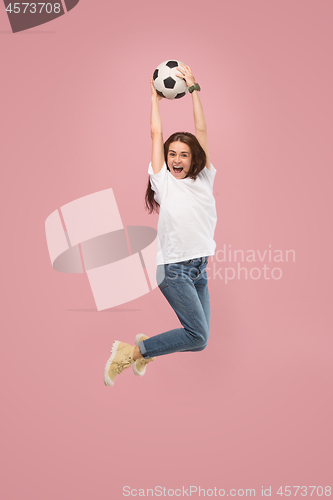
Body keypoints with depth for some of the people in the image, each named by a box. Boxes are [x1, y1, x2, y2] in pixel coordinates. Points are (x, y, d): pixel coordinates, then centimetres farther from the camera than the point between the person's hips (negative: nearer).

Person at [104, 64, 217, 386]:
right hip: (173, 268, -5)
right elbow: (156, 133, 3)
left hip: (199, 269, 5)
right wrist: (155, 96, 14)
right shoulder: (163, 182, 1)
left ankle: (145, 346, 28)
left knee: (198, 340, 6)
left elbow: (201, 130, 6)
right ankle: (130, 352, -1)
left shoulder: (203, 179, 9)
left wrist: (193, 89, 6)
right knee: (198, 336, -15)